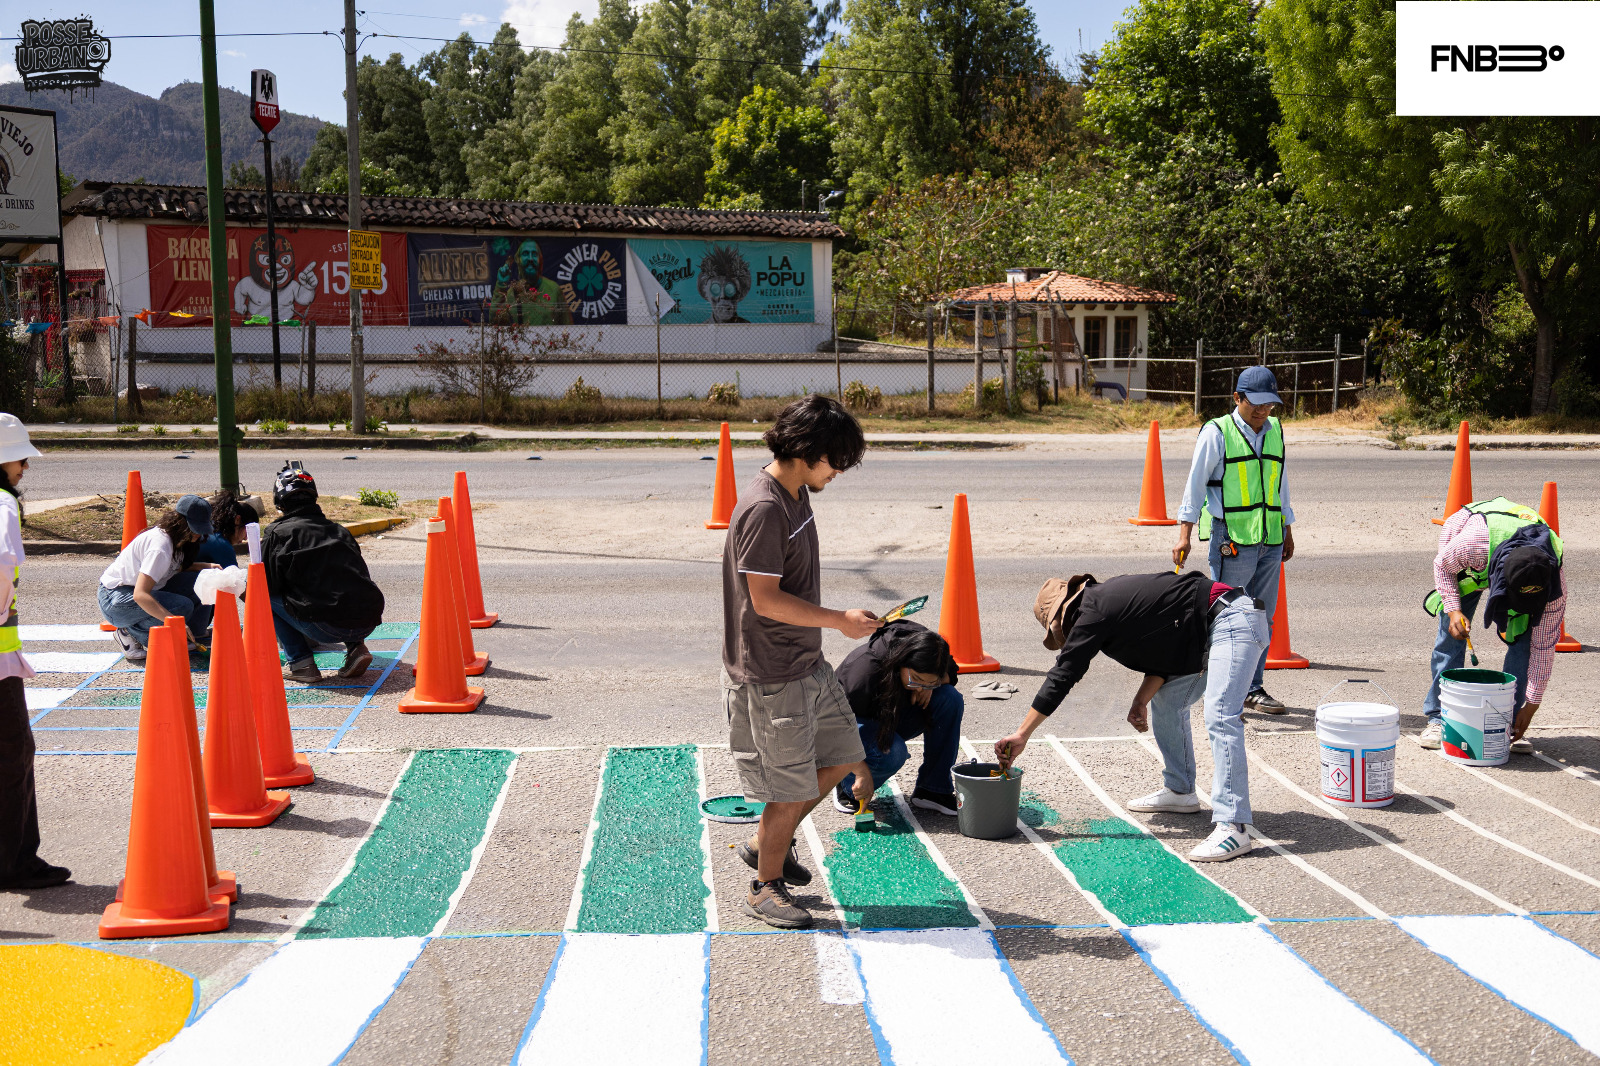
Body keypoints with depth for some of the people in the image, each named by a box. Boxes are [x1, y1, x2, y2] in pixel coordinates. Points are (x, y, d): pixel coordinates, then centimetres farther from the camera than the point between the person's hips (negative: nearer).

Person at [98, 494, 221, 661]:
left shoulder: (174, 538, 1)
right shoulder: (160, 546, -27)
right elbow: (140, 595, -33)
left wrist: (205, 566, 1)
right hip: (114, 600, -9)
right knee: (183, 606, -28)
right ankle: (130, 633, -11)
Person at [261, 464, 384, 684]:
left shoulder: (277, 533, 5)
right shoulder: (338, 530, 21)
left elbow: (266, 586, 8)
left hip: (327, 628, -5)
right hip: (369, 623, 5)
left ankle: (301, 663, 5)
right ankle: (356, 647, 14)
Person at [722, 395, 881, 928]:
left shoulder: (797, 495, 7)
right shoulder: (763, 510, -23)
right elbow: (765, 599, -24)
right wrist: (839, 620, -18)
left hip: (808, 662, 10)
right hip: (772, 674, -10)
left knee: (843, 757, 17)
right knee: (793, 787, 1)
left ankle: (766, 842, 32)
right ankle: (766, 887, 21)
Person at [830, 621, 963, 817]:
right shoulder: (865, 668, -36)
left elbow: (950, 674, 4)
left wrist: (930, 685, -20)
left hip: (891, 720, 6)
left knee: (949, 699, -19)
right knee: (890, 752, -39)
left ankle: (933, 790, -11)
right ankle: (846, 783, -5)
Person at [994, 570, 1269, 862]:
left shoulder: (1094, 612, -11)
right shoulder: (1108, 600, 16)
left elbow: (1061, 677, -11)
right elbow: (1162, 656, 16)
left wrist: (1021, 735, -8)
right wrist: (1141, 701, 1)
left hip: (1233, 618, -11)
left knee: (1220, 718, -20)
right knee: (1167, 702, 19)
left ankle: (1233, 826, -25)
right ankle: (1179, 792, 30)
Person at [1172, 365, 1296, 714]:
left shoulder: (1275, 431, 14)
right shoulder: (1216, 432, -3)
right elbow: (1196, 483, -4)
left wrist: (1287, 532, 24)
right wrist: (1184, 535, -10)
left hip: (1270, 541, 6)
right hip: (1231, 539, -6)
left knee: (1262, 617, 9)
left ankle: (1253, 688, 18)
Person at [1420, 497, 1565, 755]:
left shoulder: (1554, 581, -36)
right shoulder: (1473, 543, -45)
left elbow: (1544, 645, -26)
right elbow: (1442, 565, -18)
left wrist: (1532, 704, -23)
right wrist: (1453, 609, -31)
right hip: (1469, 568, -1)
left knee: (1523, 639, -15)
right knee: (1451, 635, -11)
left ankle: (1509, 724, -5)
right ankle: (1439, 719, -2)